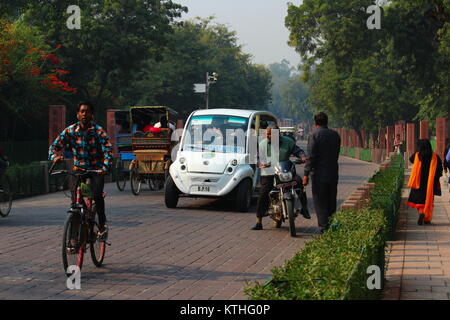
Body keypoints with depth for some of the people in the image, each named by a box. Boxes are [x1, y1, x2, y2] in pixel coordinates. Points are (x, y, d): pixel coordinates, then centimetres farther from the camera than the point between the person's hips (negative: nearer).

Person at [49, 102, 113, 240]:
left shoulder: (98, 130, -10)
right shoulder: (70, 130, -4)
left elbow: (108, 149, -19)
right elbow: (54, 146, -2)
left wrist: (105, 167, -36)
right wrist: (54, 156, -26)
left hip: (96, 170, -2)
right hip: (78, 169, 2)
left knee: (97, 195, -25)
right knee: (75, 200, -11)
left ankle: (102, 224, -4)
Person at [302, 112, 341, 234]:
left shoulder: (314, 135, -9)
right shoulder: (335, 135, 10)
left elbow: (311, 156, -14)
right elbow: (336, 154, 13)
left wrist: (306, 174, -13)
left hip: (319, 174, -6)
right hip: (333, 174, 6)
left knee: (320, 202, -1)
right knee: (331, 201, 14)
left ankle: (324, 227, -6)